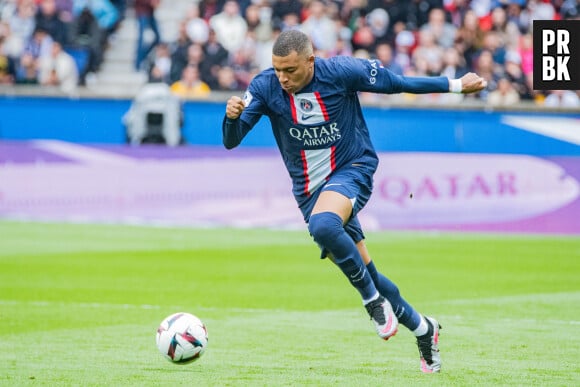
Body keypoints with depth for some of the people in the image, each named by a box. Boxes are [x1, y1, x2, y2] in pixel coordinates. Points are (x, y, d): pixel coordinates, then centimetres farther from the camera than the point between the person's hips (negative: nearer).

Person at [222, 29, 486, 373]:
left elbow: (395, 83, -3)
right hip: (308, 188, 4)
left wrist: (455, 85, 4)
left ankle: (373, 300, -17)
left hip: (352, 170, -4)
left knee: (323, 226, -37)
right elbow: (231, 141, -14)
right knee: (364, 275, 8)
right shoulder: (265, 87, -12)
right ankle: (423, 328, 29)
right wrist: (232, 116, -38)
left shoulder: (341, 72, -17)